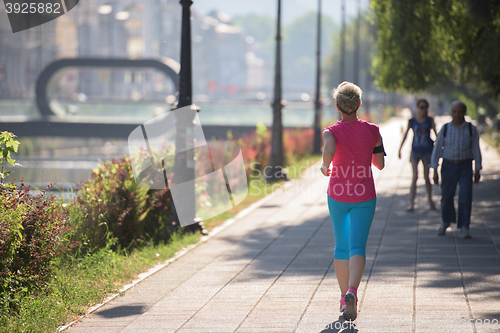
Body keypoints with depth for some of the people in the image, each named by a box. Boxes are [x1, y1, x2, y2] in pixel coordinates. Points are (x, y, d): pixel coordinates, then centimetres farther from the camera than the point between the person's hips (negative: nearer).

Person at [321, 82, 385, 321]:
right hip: (364, 196, 0)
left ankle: (345, 297, 25)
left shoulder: (332, 132, -10)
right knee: (357, 248, -6)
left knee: (341, 246, 17)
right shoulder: (371, 130, -4)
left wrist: (325, 167, -13)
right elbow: (380, 164, 5)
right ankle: (352, 292, -31)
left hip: (337, 196, 1)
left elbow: (329, 151, -33)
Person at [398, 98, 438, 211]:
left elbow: (436, 134, 4)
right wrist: (400, 150, 4)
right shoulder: (411, 121, 0)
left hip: (427, 151, 1)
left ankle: (430, 200, 27)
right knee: (414, 177, -10)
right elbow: (405, 135, 5)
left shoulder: (430, 121, 0)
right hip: (415, 151, -1)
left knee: (426, 178, 8)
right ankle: (411, 203, -10)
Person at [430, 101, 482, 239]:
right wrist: (435, 170, -4)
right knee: (447, 196, 9)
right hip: (448, 166, 1)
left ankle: (464, 228, -5)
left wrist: (477, 170, -2)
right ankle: (446, 221, 35)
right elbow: (437, 149, 0)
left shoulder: (471, 129, -3)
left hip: (465, 167, -1)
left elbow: (476, 150, 1)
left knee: (465, 197, -10)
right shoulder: (445, 129, -2)